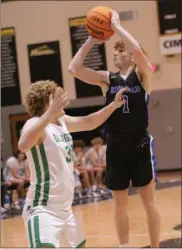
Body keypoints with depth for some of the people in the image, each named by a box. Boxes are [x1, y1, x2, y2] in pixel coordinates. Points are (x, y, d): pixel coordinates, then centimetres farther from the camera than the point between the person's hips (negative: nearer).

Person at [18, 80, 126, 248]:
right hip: (43, 209, -10)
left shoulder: (62, 121, 10)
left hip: (65, 207, 10)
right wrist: (49, 113, -45)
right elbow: (23, 146, -39)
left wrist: (114, 105, 22)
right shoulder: (35, 123, -16)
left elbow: (89, 123, 28)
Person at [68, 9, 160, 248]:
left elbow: (138, 51, -24)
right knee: (120, 204, 10)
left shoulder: (143, 74, -3)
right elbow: (74, 68, -3)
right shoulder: (107, 78, 7)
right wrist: (91, 41, -4)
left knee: (148, 200, 4)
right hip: (116, 147, 4)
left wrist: (116, 25, -16)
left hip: (141, 145, -4)